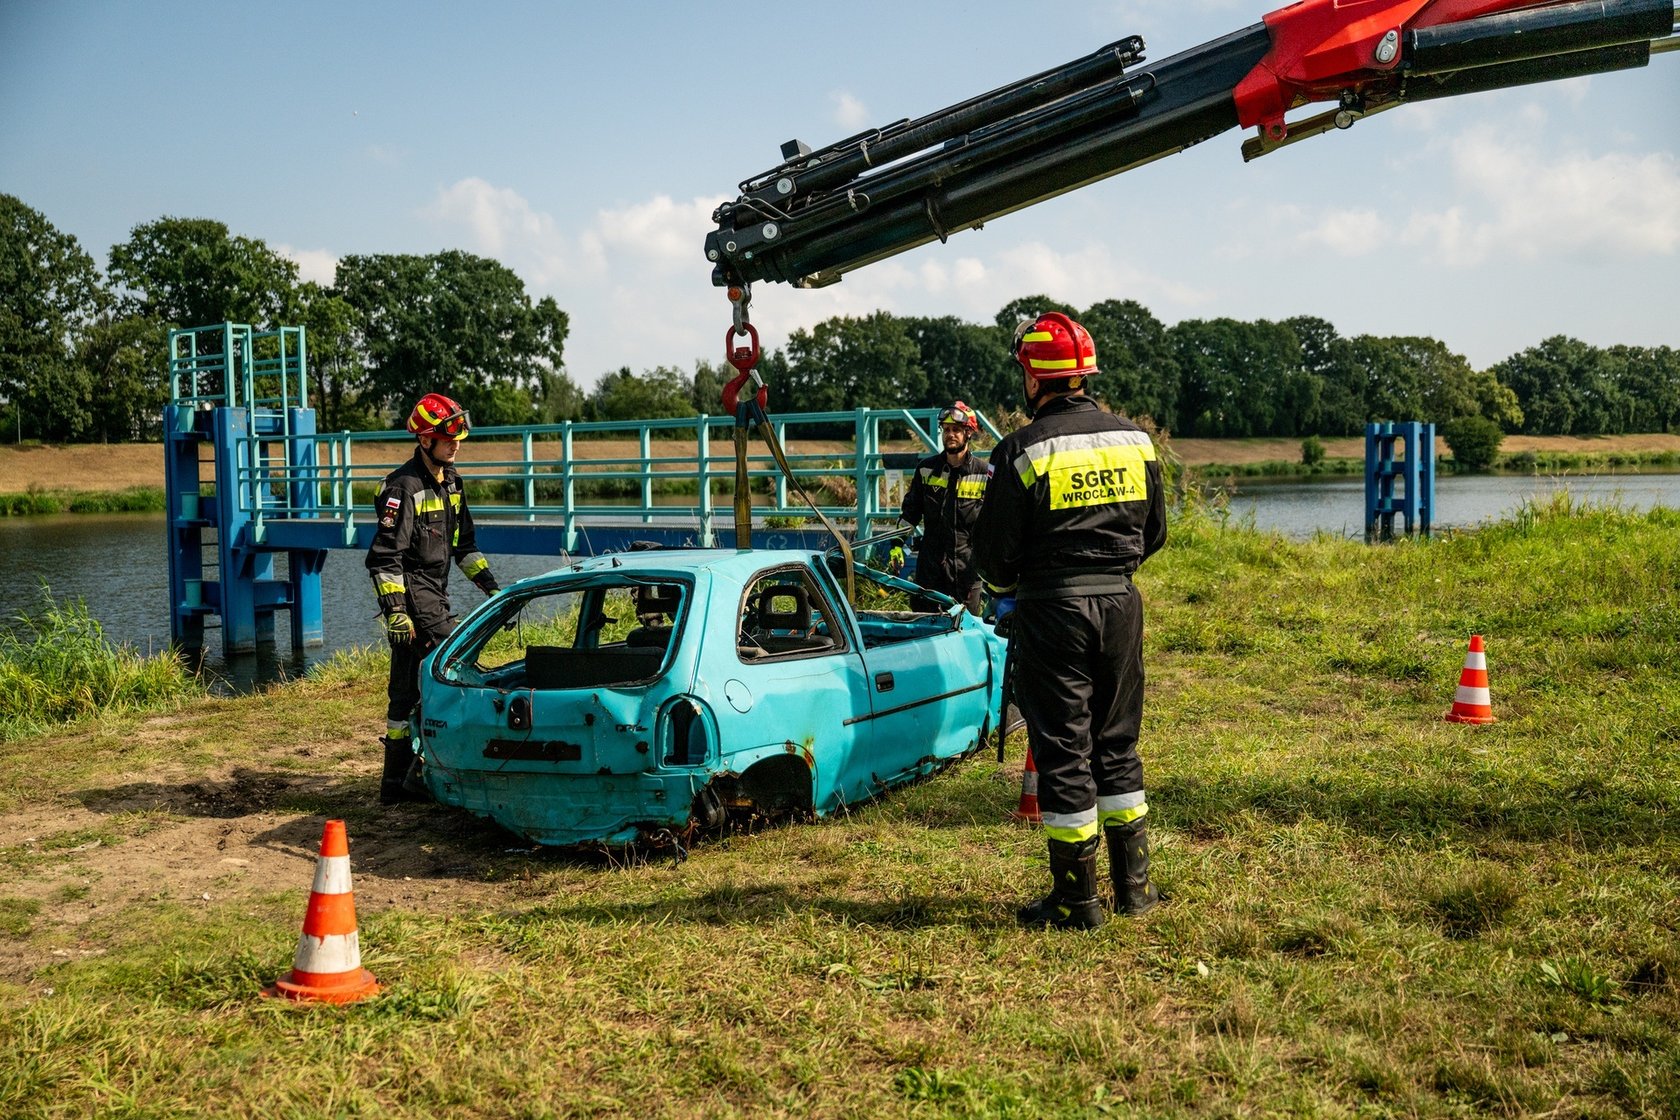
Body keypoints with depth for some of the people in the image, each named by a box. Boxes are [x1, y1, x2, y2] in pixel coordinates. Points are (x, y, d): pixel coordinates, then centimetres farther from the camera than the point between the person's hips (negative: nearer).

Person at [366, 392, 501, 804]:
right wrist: (395, 613, -24)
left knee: (407, 688, 12)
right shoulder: (405, 487, -14)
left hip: (435, 594, 9)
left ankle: (396, 782, 18)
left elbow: (463, 542, 22)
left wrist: (490, 585, 14)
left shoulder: (450, 480, 13)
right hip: (411, 593, -9)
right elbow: (384, 556, -18)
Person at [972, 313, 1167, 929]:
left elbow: (993, 547, -7)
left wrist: (1004, 587, 14)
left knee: (1062, 750, 2)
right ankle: (1133, 884, 23)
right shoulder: (1135, 439, 5)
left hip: (1051, 608, -5)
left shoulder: (1023, 450, -12)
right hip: (1120, 603, 5)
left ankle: (1077, 899, 9)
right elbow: (1154, 531, 13)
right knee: (1117, 743, 16)